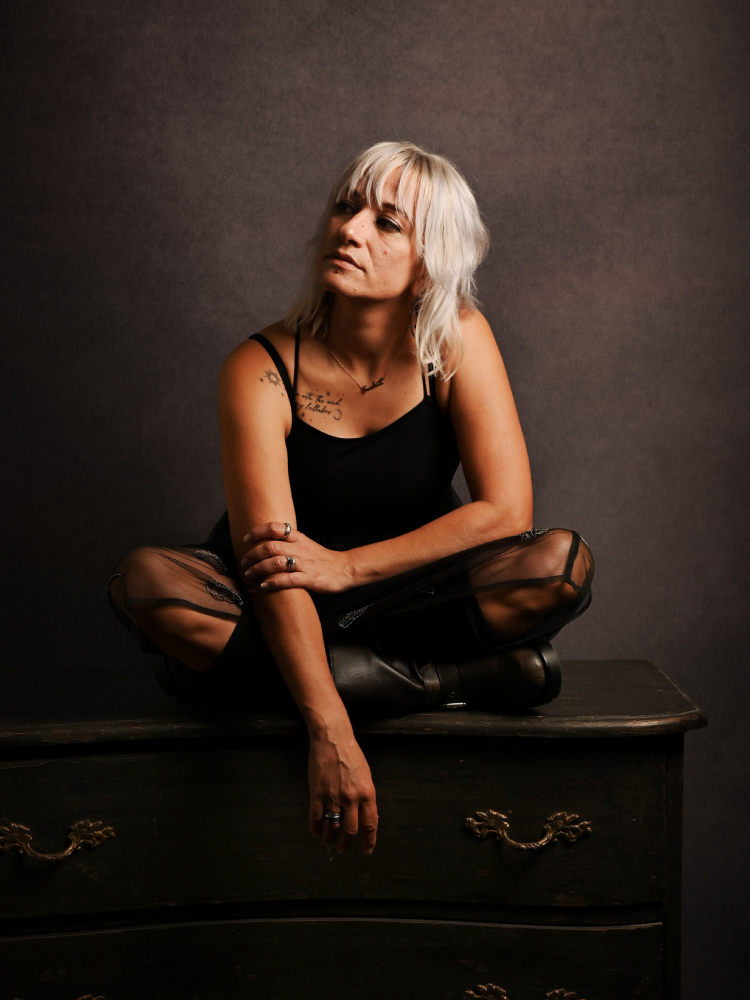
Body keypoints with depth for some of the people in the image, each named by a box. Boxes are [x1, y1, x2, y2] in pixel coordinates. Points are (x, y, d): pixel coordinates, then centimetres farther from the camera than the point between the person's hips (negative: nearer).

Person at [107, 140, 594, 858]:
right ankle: (463, 680, -27)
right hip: (276, 612, 0)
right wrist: (331, 735, -39)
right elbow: (272, 565, -28)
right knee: (144, 583, -33)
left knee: (563, 564, -25)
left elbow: (506, 511, -18)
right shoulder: (260, 371, -19)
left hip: (409, 594, 0)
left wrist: (348, 566, -24)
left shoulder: (457, 340, -13)